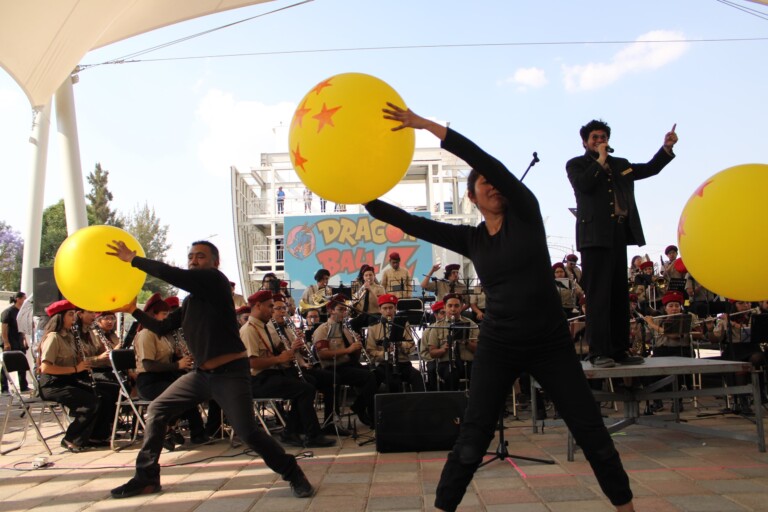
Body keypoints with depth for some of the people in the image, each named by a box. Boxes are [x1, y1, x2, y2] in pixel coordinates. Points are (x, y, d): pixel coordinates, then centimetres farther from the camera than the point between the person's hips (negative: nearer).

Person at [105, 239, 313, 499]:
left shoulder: (216, 280, -10)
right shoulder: (190, 301, 16)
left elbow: (173, 275, -20)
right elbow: (162, 328, 19)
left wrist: (133, 259, -10)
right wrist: (134, 310, 9)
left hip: (231, 373, -9)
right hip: (202, 373, 9)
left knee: (248, 432, -17)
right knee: (156, 411, 10)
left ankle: (293, 474, 4)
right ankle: (146, 478, 24)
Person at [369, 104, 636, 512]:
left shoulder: (525, 213, -2)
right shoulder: (471, 239, 5)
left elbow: (487, 160, -14)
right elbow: (411, 224, 0)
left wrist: (426, 124, -16)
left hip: (551, 344, -1)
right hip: (498, 347, 1)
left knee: (591, 432, 7)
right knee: (472, 438, -2)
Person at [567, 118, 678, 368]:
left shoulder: (620, 164, 23)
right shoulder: (576, 164, 7)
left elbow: (649, 169, 23)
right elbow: (584, 184, -12)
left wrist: (667, 148, 11)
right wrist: (600, 161, -3)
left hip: (619, 234, 6)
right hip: (595, 234, -6)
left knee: (620, 294, 6)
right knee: (598, 294, -9)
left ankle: (620, 350, 11)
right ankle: (599, 352, -9)